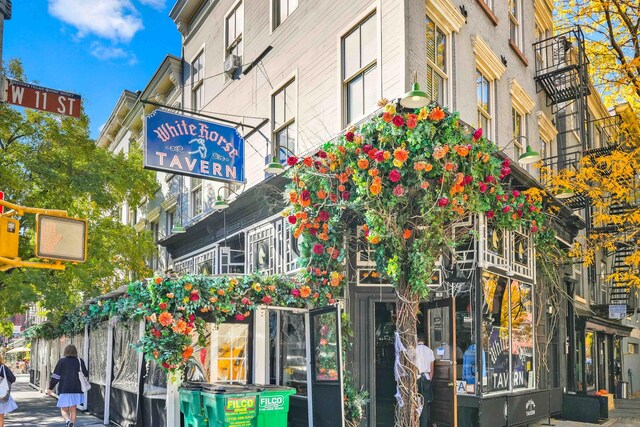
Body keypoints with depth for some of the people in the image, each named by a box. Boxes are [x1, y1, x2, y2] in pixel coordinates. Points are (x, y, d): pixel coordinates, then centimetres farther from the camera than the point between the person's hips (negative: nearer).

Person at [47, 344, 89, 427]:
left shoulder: (62, 361, -4)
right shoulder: (80, 361, -1)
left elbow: (55, 376, -2)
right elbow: (85, 374, 6)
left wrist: (50, 388, 7)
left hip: (64, 390, -2)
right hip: (76, 390, 2)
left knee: (64, 410, 6)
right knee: (73, 409, 14)